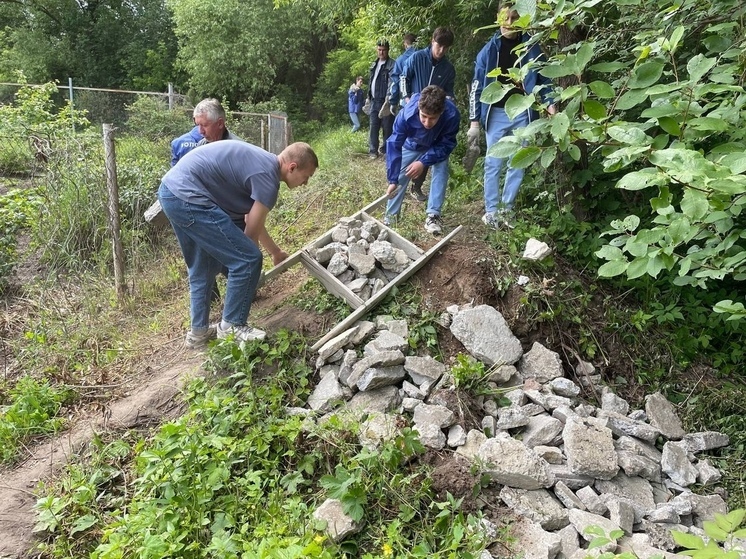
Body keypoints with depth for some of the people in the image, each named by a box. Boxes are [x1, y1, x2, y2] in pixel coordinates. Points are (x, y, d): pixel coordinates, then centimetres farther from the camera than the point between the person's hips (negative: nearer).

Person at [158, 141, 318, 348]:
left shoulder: (262, 162, 19)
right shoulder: (267, 177, -11)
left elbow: (250, 222, 29)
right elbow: (251, 232, -5)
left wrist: (276, 252, 40)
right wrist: (249, 254, 15)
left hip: (170, 191, 11)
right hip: (186, 198, -11)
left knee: (201, 268, 23)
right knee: (247, 260, -6)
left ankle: (198, 331, 32)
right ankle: (231, 326, 10)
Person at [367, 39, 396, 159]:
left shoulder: (392, 65, -8)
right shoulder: (374, 64, 16)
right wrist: (369, 97, 17)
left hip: (385, 101, -6)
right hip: (374, 100, 6)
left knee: (387, 127, 1)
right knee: (374, 126, 5)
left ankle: (385, 150, 11)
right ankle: (373, 150, 9)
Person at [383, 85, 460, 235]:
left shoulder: (452, 115, -42)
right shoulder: (406, 114, -41)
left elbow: (446, 145, -26)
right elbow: (394, 145, -33)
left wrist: (424, 162, -35)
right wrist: (392, 179, -35)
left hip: (438, 146, 0)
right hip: (412, 145, 1)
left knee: (441, 171, -20)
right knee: (399, 177, -2)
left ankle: (433, 215, -11)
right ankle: (391, 215, 13)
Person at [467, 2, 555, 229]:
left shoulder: (531, 48, 5)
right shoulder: (489, 50, 1)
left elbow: (543, 79, 11)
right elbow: (477, 87, 1)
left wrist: (549, 103, -6)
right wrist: (474, 122, -3)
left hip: (522, 114, 2)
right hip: (497, 114, -1)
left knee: (518, 165, 5)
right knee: (493, 164, -1)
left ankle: (506, 209, 17)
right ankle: (491, 211, 7)